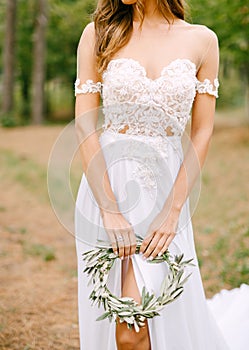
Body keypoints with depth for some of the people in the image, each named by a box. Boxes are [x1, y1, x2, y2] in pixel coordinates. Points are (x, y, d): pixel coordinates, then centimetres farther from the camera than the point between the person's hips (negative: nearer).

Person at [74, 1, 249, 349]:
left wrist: (173, 210, -8)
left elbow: (202, 132, 1)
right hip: (106, 183, 1)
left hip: (164, 189, 0)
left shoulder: (202, 40, 2)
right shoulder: (98, 34, 1)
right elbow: (84, 125, -4)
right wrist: (109, 209, -12)